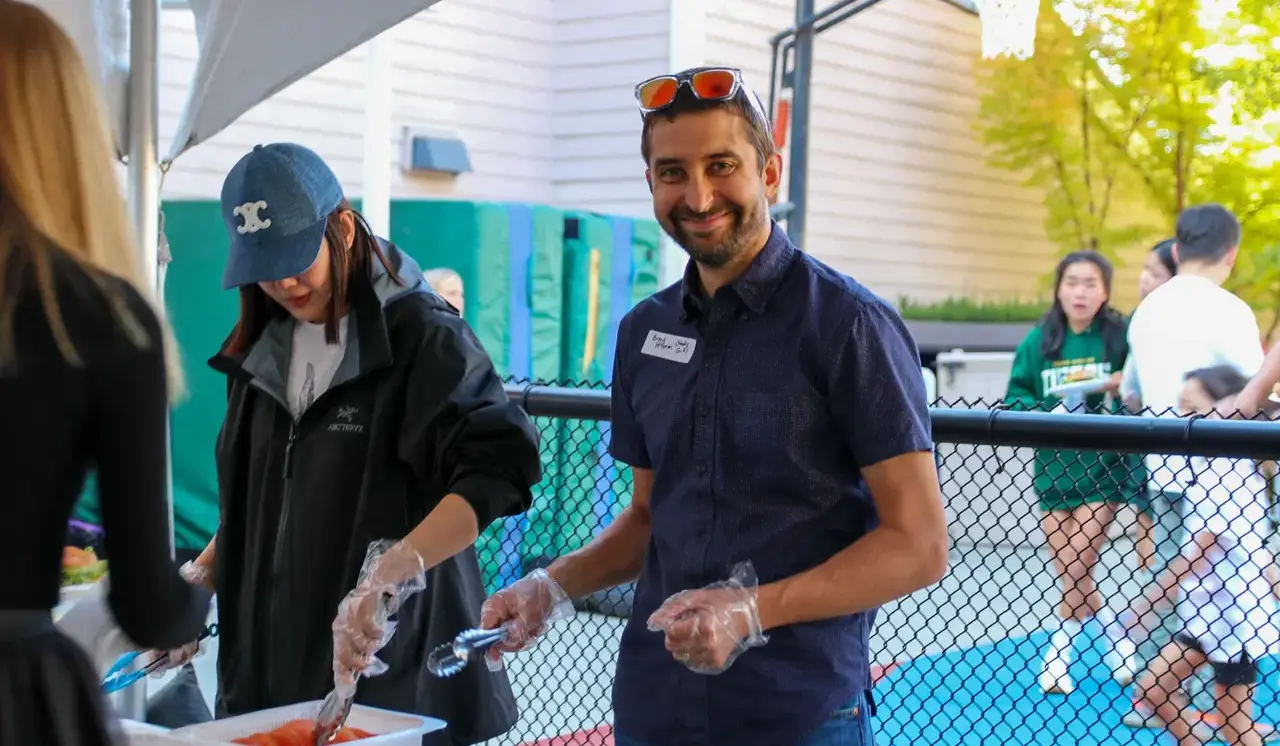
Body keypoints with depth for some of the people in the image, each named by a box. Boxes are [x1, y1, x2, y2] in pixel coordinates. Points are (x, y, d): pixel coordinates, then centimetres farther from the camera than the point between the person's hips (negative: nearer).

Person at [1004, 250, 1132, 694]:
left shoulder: (1120, 336, -6)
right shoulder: (1038, 342, 1)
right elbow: (1016, 398, 2)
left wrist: (1126, 388, -22)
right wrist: (1046, 413, -16)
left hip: (1101, 469, -3)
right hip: (1052, 470, 3)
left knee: (1076, 571, -4)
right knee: (1068, 575, 8)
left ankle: (1057, 658, 16)